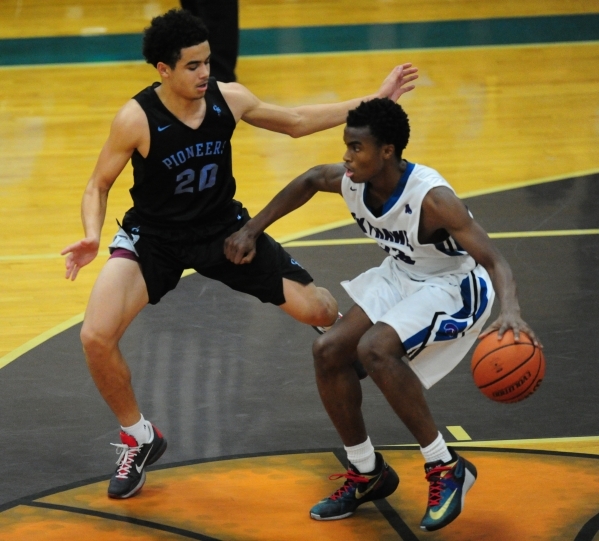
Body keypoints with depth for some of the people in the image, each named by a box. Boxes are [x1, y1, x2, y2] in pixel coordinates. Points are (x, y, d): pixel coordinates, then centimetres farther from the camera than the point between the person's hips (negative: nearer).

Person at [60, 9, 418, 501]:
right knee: (96, 337, -23)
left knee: (318, 310, -3)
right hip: (154, 237, -3)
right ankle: (140, 439, 2)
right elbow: (98, 186, -11)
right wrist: (92, 237, -32)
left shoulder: (228, 99, -12)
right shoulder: (136, 119, -23)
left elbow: (297, 122, 5)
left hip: (223, 229, 3)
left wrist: (374, 101, 2)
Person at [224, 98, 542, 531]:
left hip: (456, 287, -8)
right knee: (329, 352, -2)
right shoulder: (351, 181, -14)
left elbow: (494, 260, -36)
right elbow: (309, 181, 11)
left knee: (374, 349, -29)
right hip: (402, 277, 8)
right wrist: (252, 230, 11)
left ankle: (447, 469, -16)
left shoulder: (432, 199, -34)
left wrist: (511, 313, -55)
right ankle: (367, 474, 17)